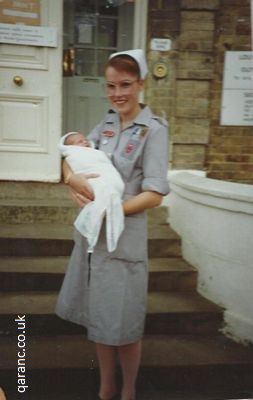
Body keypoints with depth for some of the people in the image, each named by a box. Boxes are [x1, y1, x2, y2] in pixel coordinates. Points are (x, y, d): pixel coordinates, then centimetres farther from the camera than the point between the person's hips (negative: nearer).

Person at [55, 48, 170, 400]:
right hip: (92, 233, 6)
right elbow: (71, 156, 8)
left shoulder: (153, 130, -8)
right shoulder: (107, 125, 9)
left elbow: (154, 195, -14)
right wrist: (73, 178, -14)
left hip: (124, 236, -5)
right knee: (99, 319, 17)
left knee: (124, 324, 9)